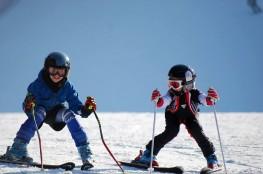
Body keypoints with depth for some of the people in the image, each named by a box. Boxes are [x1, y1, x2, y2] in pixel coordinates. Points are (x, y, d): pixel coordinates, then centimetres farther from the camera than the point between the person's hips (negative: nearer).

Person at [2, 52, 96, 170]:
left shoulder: (67, 87, -20)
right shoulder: (38, 85, -27)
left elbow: (76, 106, -21)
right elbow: (27, 108, -30)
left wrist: (86, 108, -42)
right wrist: (28, 106, -54)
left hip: (57, 113, 2)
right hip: (39, 110, -2)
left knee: (69, 114, -28)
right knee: (39, 112, -35)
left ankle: (85, 154, -28)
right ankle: (18, 148, -38)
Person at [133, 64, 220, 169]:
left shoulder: (193, 93, -31)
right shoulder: (172, 93, -29)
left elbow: (207, 101, -41)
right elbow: (161, 103, -41)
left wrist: (211, 98, -64)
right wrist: (157, 99, -64)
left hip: (189, 116, 1)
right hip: (173, 115, -1)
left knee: (197, 132, -20)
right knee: (171, 132, -25)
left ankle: (211, 157, -3)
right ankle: (149, 154, -18)